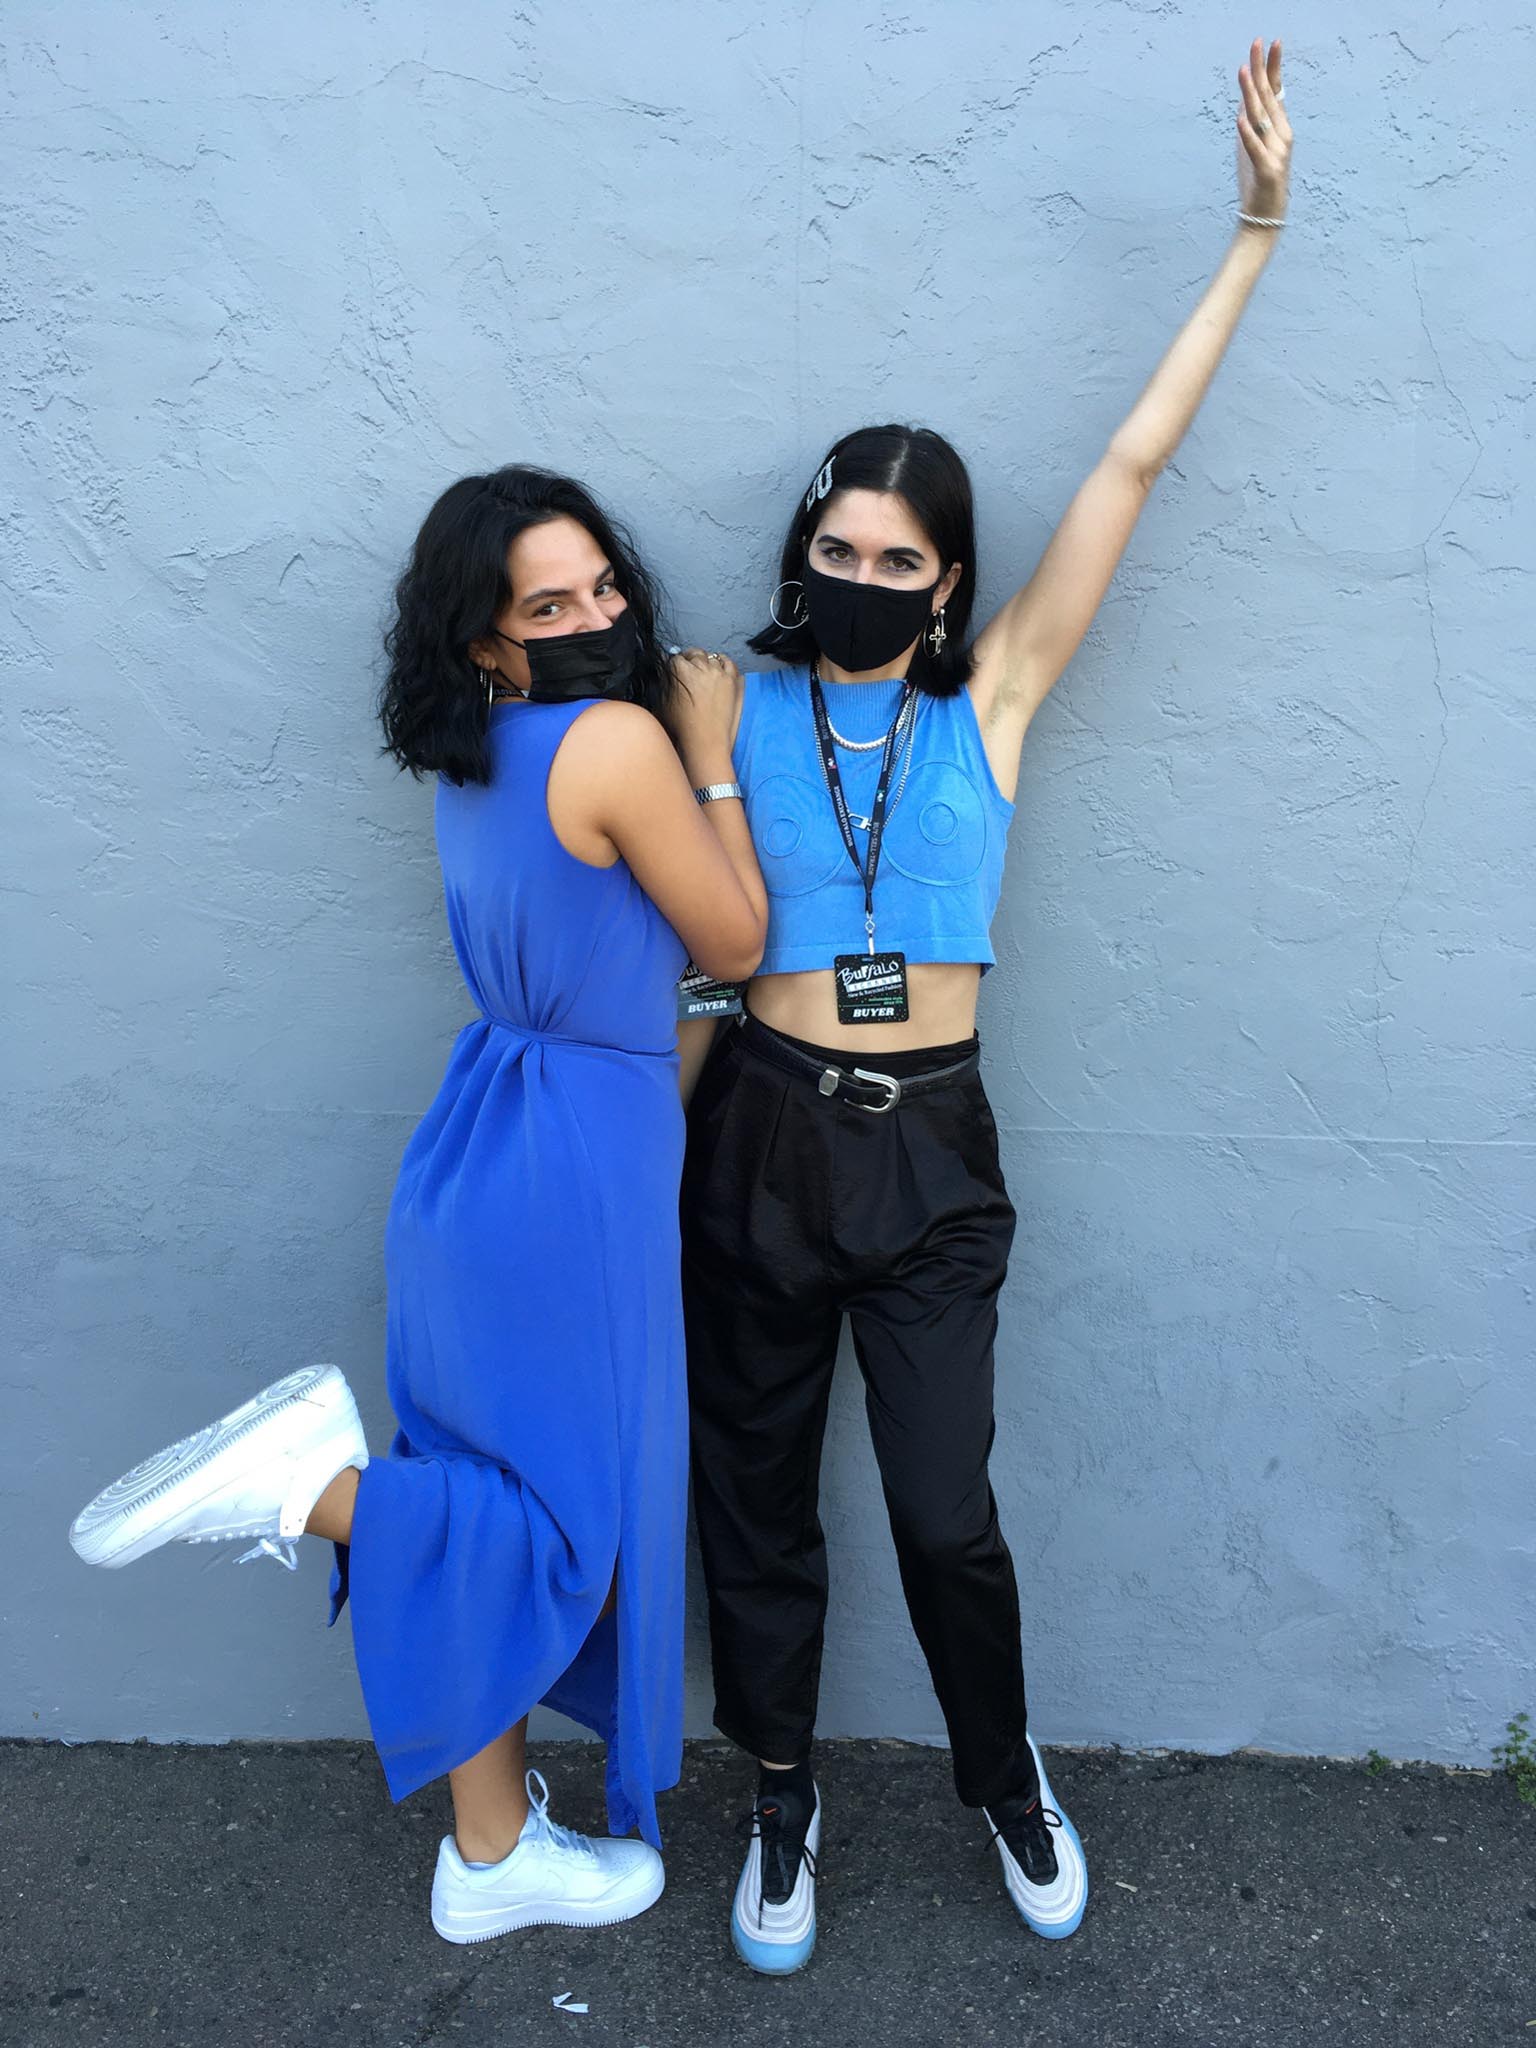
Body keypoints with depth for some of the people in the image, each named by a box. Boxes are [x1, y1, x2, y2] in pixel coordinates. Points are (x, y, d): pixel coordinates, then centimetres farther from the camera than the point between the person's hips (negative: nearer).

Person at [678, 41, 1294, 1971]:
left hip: (931, 1146, 0)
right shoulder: (729, 706, 2)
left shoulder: (990, 696, 2)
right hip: (760, 1130, 1)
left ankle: (1009, 1778, 35)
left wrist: (1258, 229, 3)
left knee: (945, 1508, 5)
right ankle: (784, 1798, 37)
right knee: (757, 1490, 12)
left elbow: (1132, 462, 1)